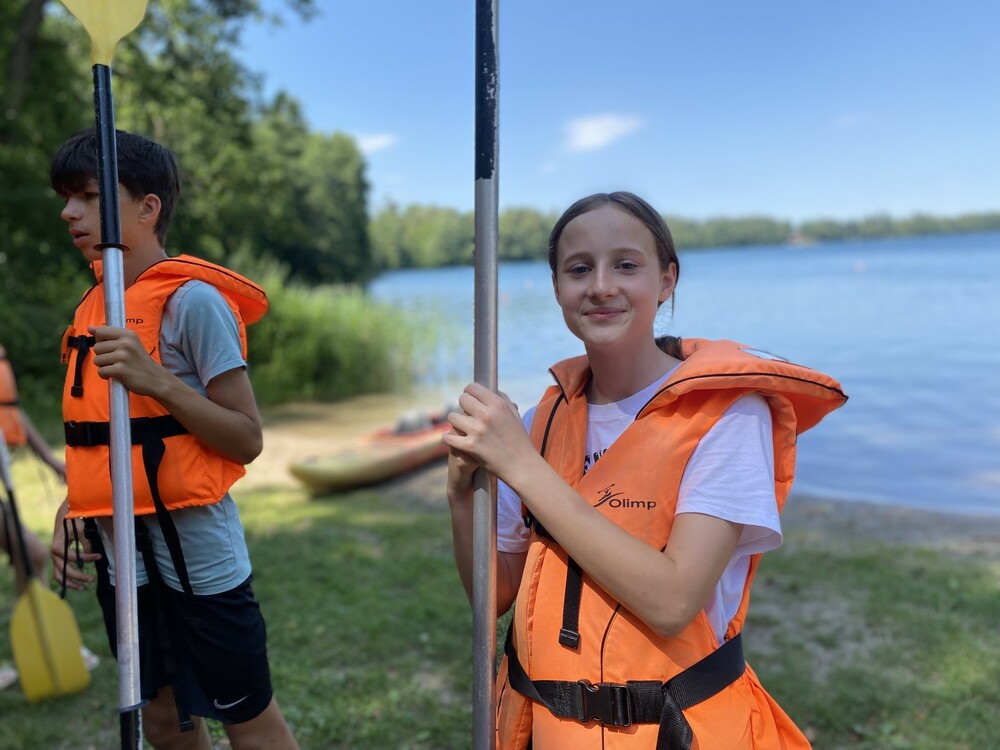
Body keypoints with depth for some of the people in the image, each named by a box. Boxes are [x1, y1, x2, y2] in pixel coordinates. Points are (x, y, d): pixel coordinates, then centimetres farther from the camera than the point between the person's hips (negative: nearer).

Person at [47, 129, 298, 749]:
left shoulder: (192, 299, -14)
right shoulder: (95, 305, 9)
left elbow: (247, 440, -16)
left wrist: (155, 380, -26)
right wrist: (73, 510, 5)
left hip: (194, 557, -7)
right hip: (120, 558, 8)